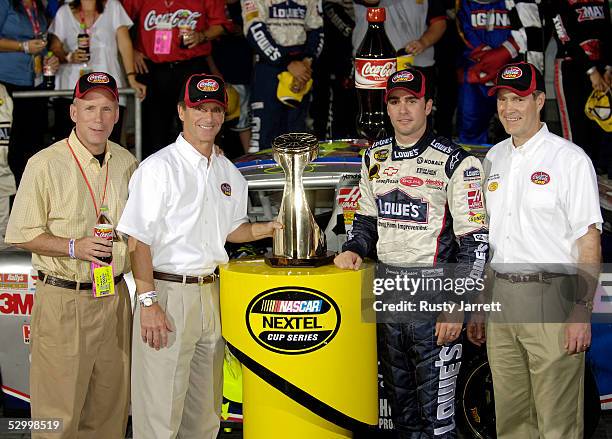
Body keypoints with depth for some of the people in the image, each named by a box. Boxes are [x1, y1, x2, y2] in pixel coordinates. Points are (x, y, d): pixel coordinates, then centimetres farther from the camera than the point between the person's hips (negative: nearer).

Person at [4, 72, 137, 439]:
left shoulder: (127, 162, 9)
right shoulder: (45, 164, -8)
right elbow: (21, 235, -7)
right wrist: (75, 247, -20)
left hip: (115, 297, 5)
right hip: (63, 300, -5)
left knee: (111, 405, 12)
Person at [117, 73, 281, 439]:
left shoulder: (229, 173, 13)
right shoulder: (160, 167, -8)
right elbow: (138, 240, -12)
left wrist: (271, 227, 6)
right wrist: (149, 302, -18)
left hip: (212, 295, 7)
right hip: (168, 292, -6)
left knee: (205, 409, 14)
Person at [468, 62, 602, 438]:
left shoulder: (570, 159, -6)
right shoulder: (494, 159, 14)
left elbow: (589, 240, -9)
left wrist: (582, 311, -16)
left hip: (552, 298, -6)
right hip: (500, 297, 6)